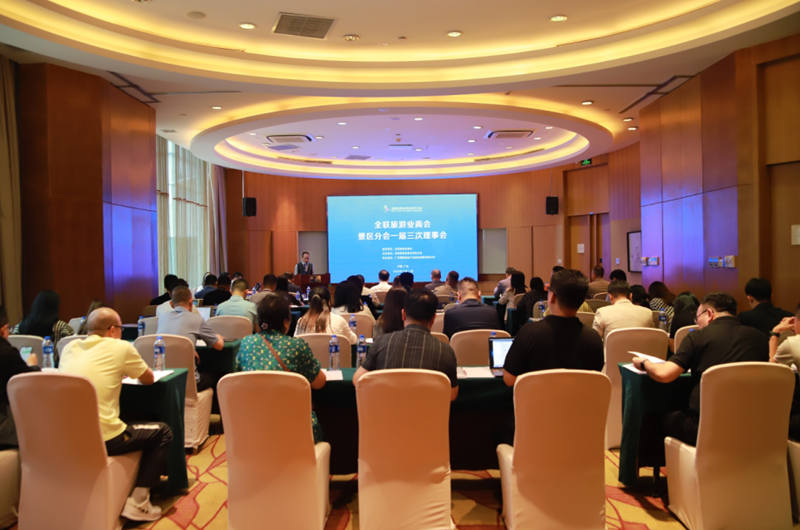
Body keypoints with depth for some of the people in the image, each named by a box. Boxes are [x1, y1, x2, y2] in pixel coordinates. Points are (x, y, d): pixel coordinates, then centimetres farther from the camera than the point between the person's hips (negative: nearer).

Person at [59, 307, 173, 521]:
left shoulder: (70, 348, 10)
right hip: (103, 439, -7)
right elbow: (149, 379, 10)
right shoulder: (121, 347, -5)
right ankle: (137, 502, 8)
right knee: (163, 432, 13)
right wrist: (125, 370, 29)